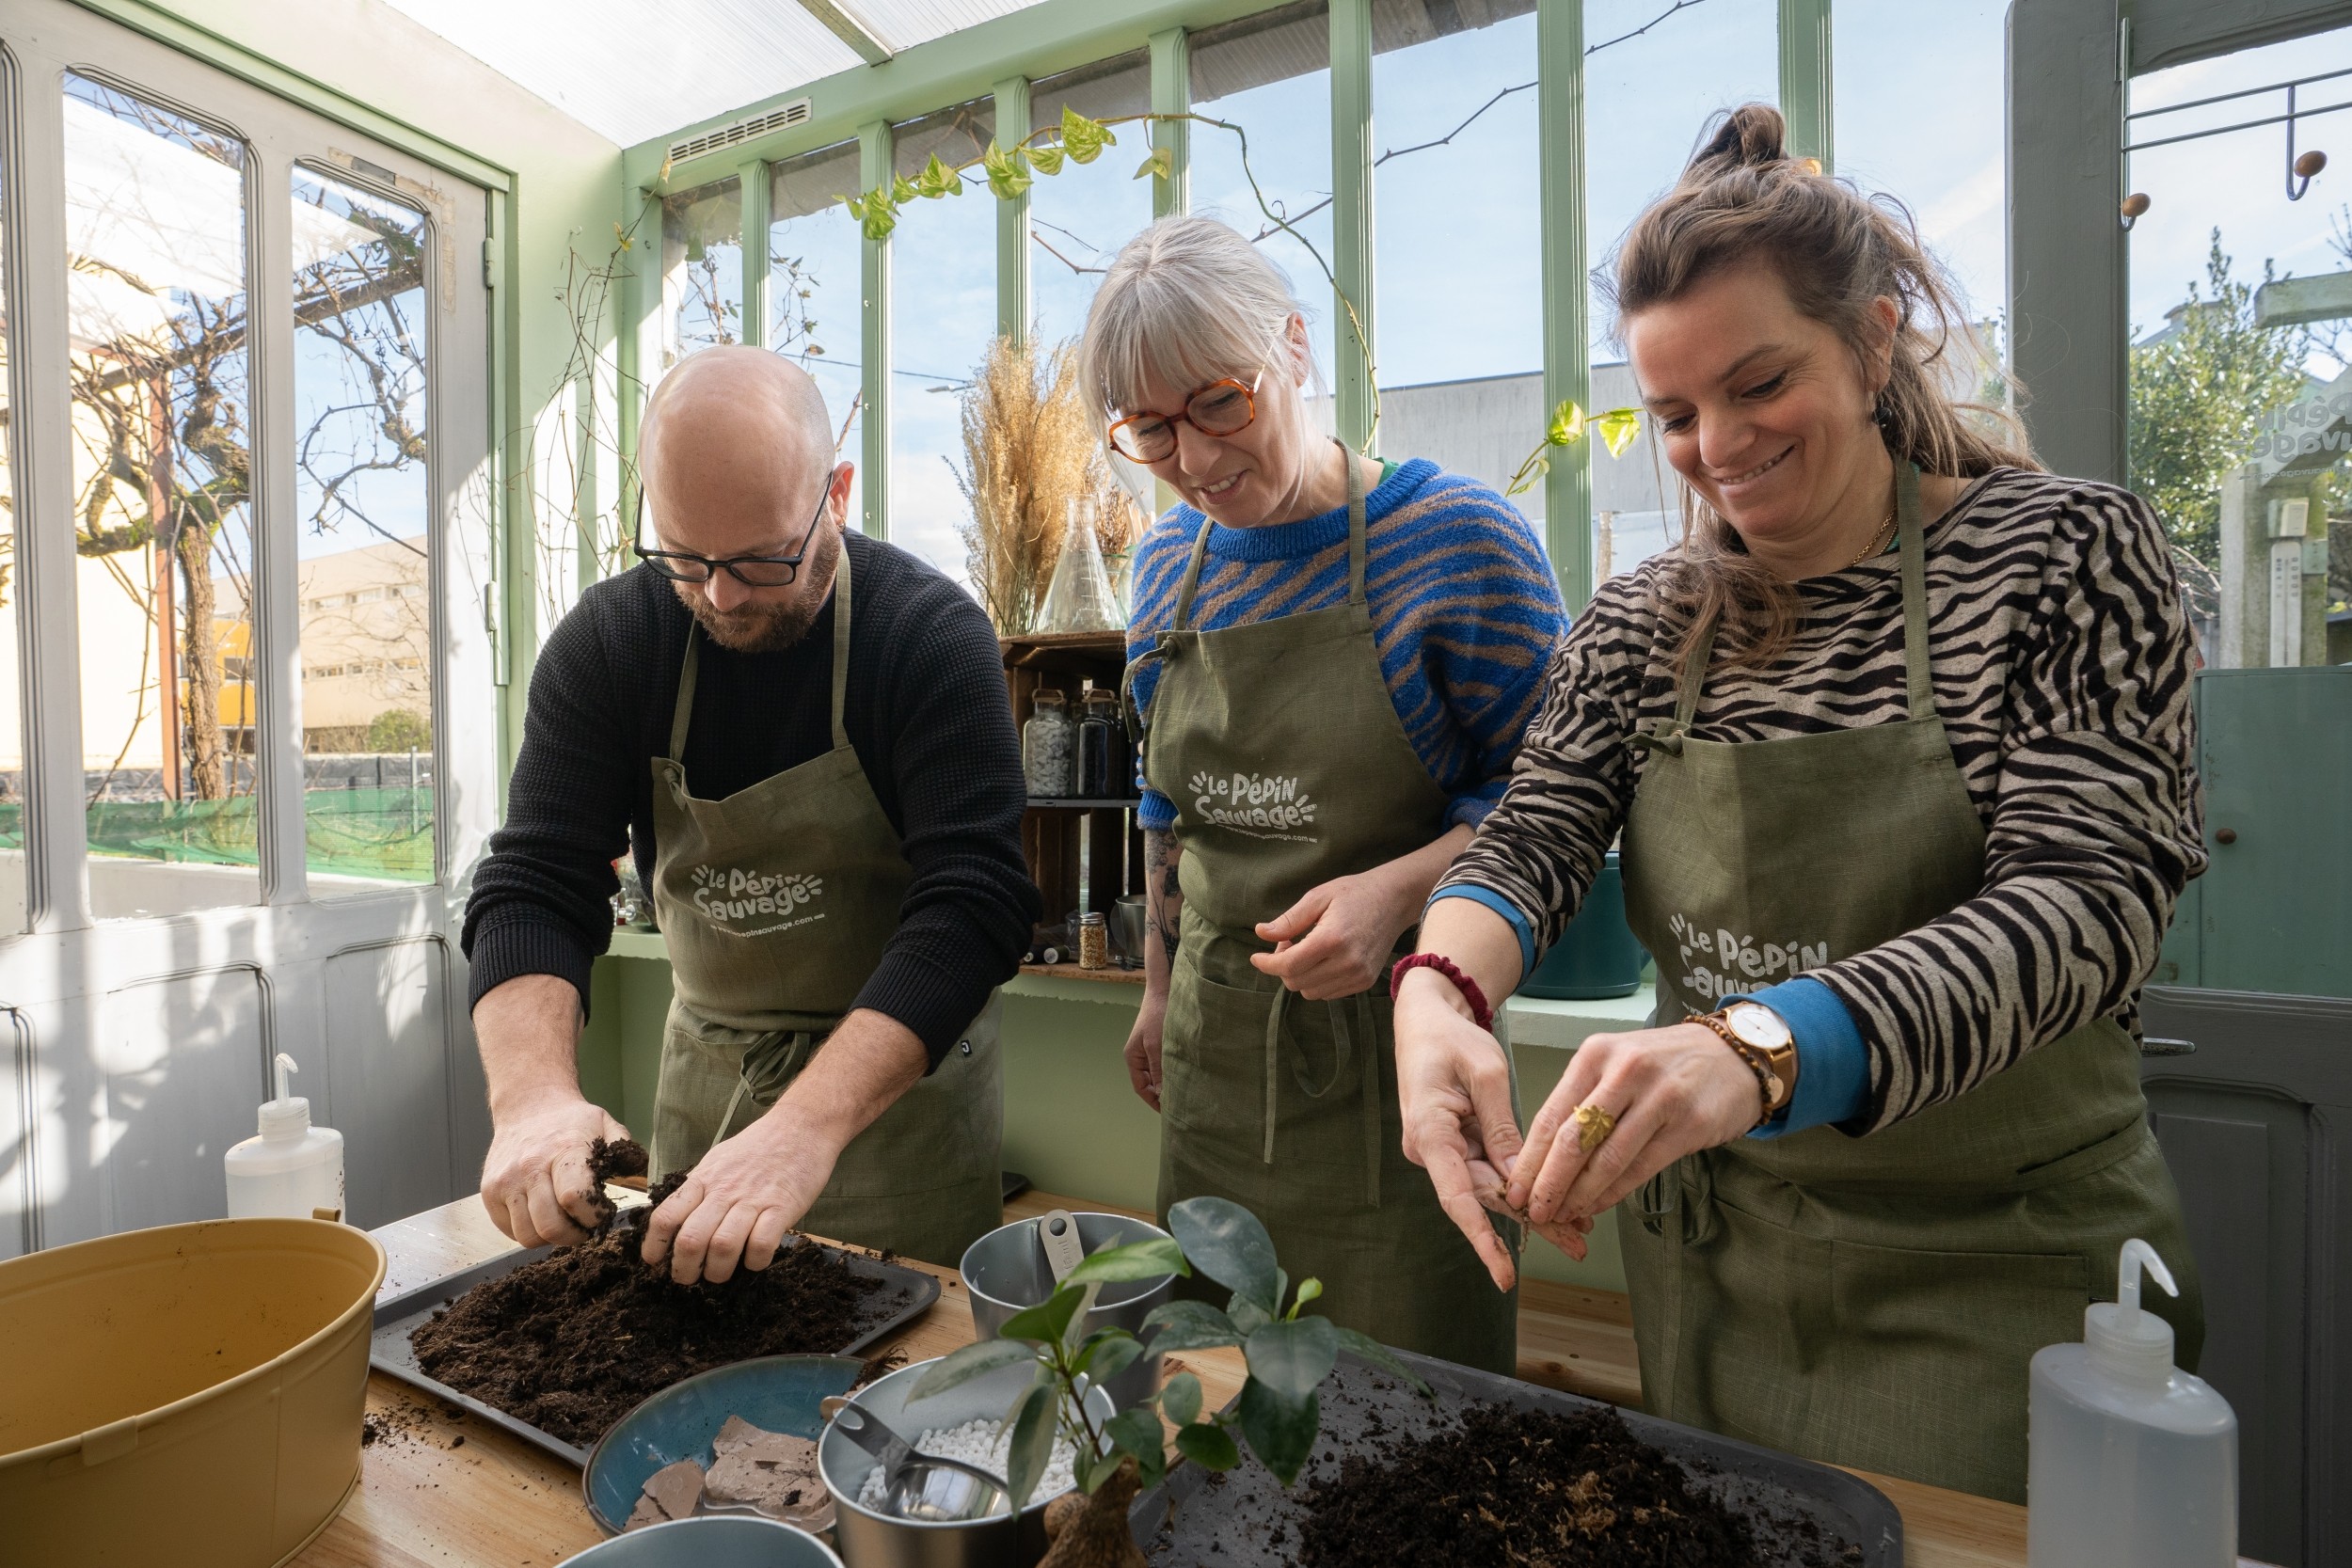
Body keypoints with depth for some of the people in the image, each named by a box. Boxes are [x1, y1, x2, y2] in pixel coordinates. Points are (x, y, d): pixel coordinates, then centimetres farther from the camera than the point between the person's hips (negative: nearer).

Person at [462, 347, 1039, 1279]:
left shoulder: (934, 635, -21)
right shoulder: (606, 643, -8)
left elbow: (971, 902, -30)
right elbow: (534, 885, -12)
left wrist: (808, 1126, -41)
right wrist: (532, 1093, -31)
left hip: (899, 1072, -3)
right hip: (704, 1067, 4)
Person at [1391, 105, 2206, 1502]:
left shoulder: (2066, 552, -10)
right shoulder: (1639, 625, 0)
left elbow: (2083, 901, -22)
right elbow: (1533, 839, -10)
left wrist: (1759, 1046, -40)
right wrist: (1441, 988, -32)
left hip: (2002, 1282, -3)